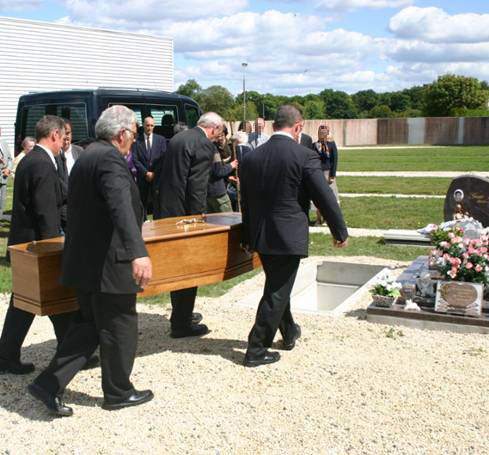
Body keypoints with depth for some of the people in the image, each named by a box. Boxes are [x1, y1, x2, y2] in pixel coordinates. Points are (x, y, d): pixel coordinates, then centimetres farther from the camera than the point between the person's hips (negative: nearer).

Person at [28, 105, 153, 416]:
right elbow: (121, 208, -35)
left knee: (89, 326, 18)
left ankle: (49, 384, 14)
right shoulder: (111, 159, -17)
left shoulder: (87, 156, 13)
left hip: (86, 262, 9)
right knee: (120, 330, 7)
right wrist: (138, 252, -46)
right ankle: (118, 393, 23)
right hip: (108, 264, -9)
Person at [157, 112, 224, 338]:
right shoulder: (204, 145, -14)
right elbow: (197, 187, -20)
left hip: (167, 211, 9)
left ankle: (181, 313, 33)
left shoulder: (177, 138, 12)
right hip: (184, 212, -9)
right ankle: (182, 324, 9)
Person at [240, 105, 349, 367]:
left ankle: (289, 332, 42)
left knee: (277, 287, 23)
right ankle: (256, 351, 9)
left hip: (260, 237, 6)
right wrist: (340, 232, 2)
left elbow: (245, 201, 10)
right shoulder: (304, 156, -13)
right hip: (289, 236, -6)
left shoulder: (252, 157, 3)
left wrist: (248, 238, 20)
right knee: (276, 293, 3)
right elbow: (324, 198, -11)